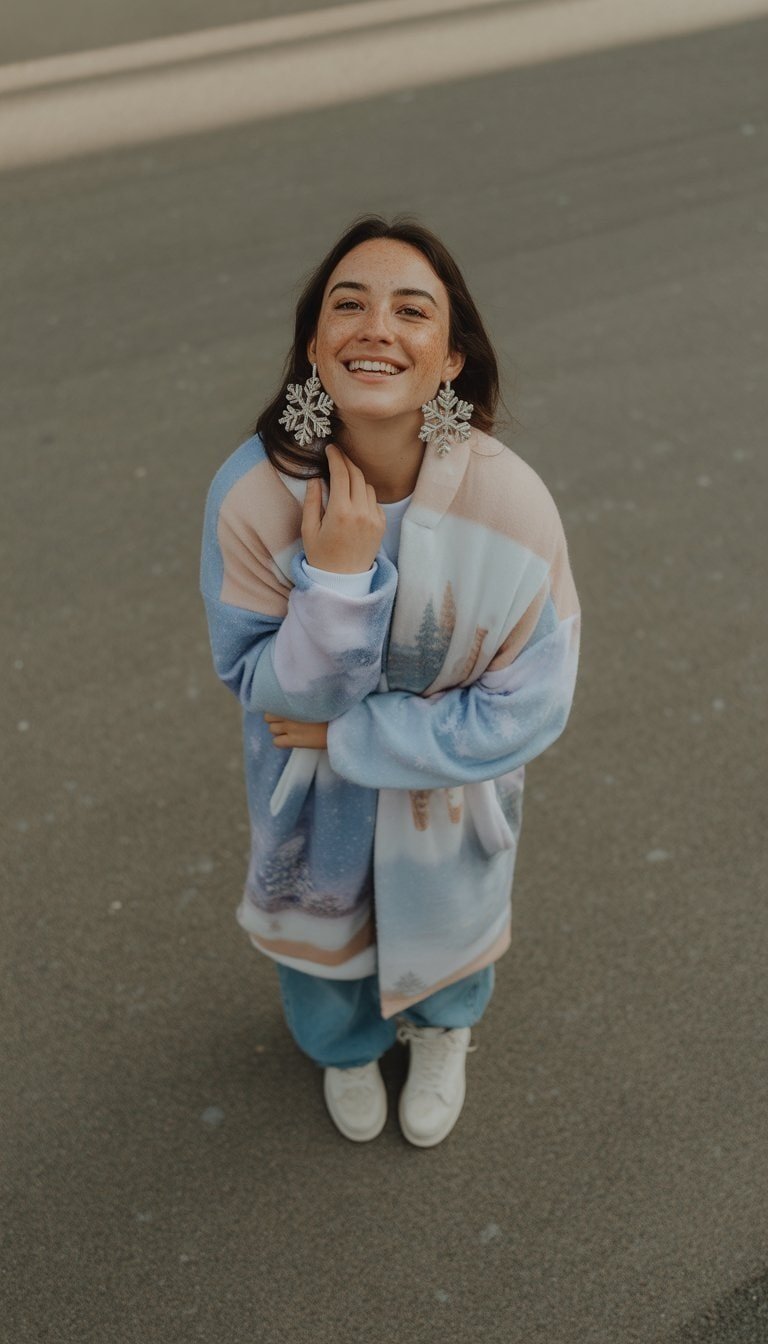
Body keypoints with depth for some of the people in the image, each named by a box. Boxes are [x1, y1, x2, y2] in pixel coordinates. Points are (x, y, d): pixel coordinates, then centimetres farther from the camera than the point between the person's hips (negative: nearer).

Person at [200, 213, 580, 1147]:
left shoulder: (510, 503, -33)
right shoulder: (252, 491, -29)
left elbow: (526, 710, -24)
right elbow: (265, 689, -21)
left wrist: (343, 733, -23)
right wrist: (336, 577, -39)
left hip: (451, 792, 0)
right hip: (314, 800, 1)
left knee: (446, 919, 29)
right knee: (323, 917, 29)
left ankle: (443, 1029, 68)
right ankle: (345, 1045, 67)